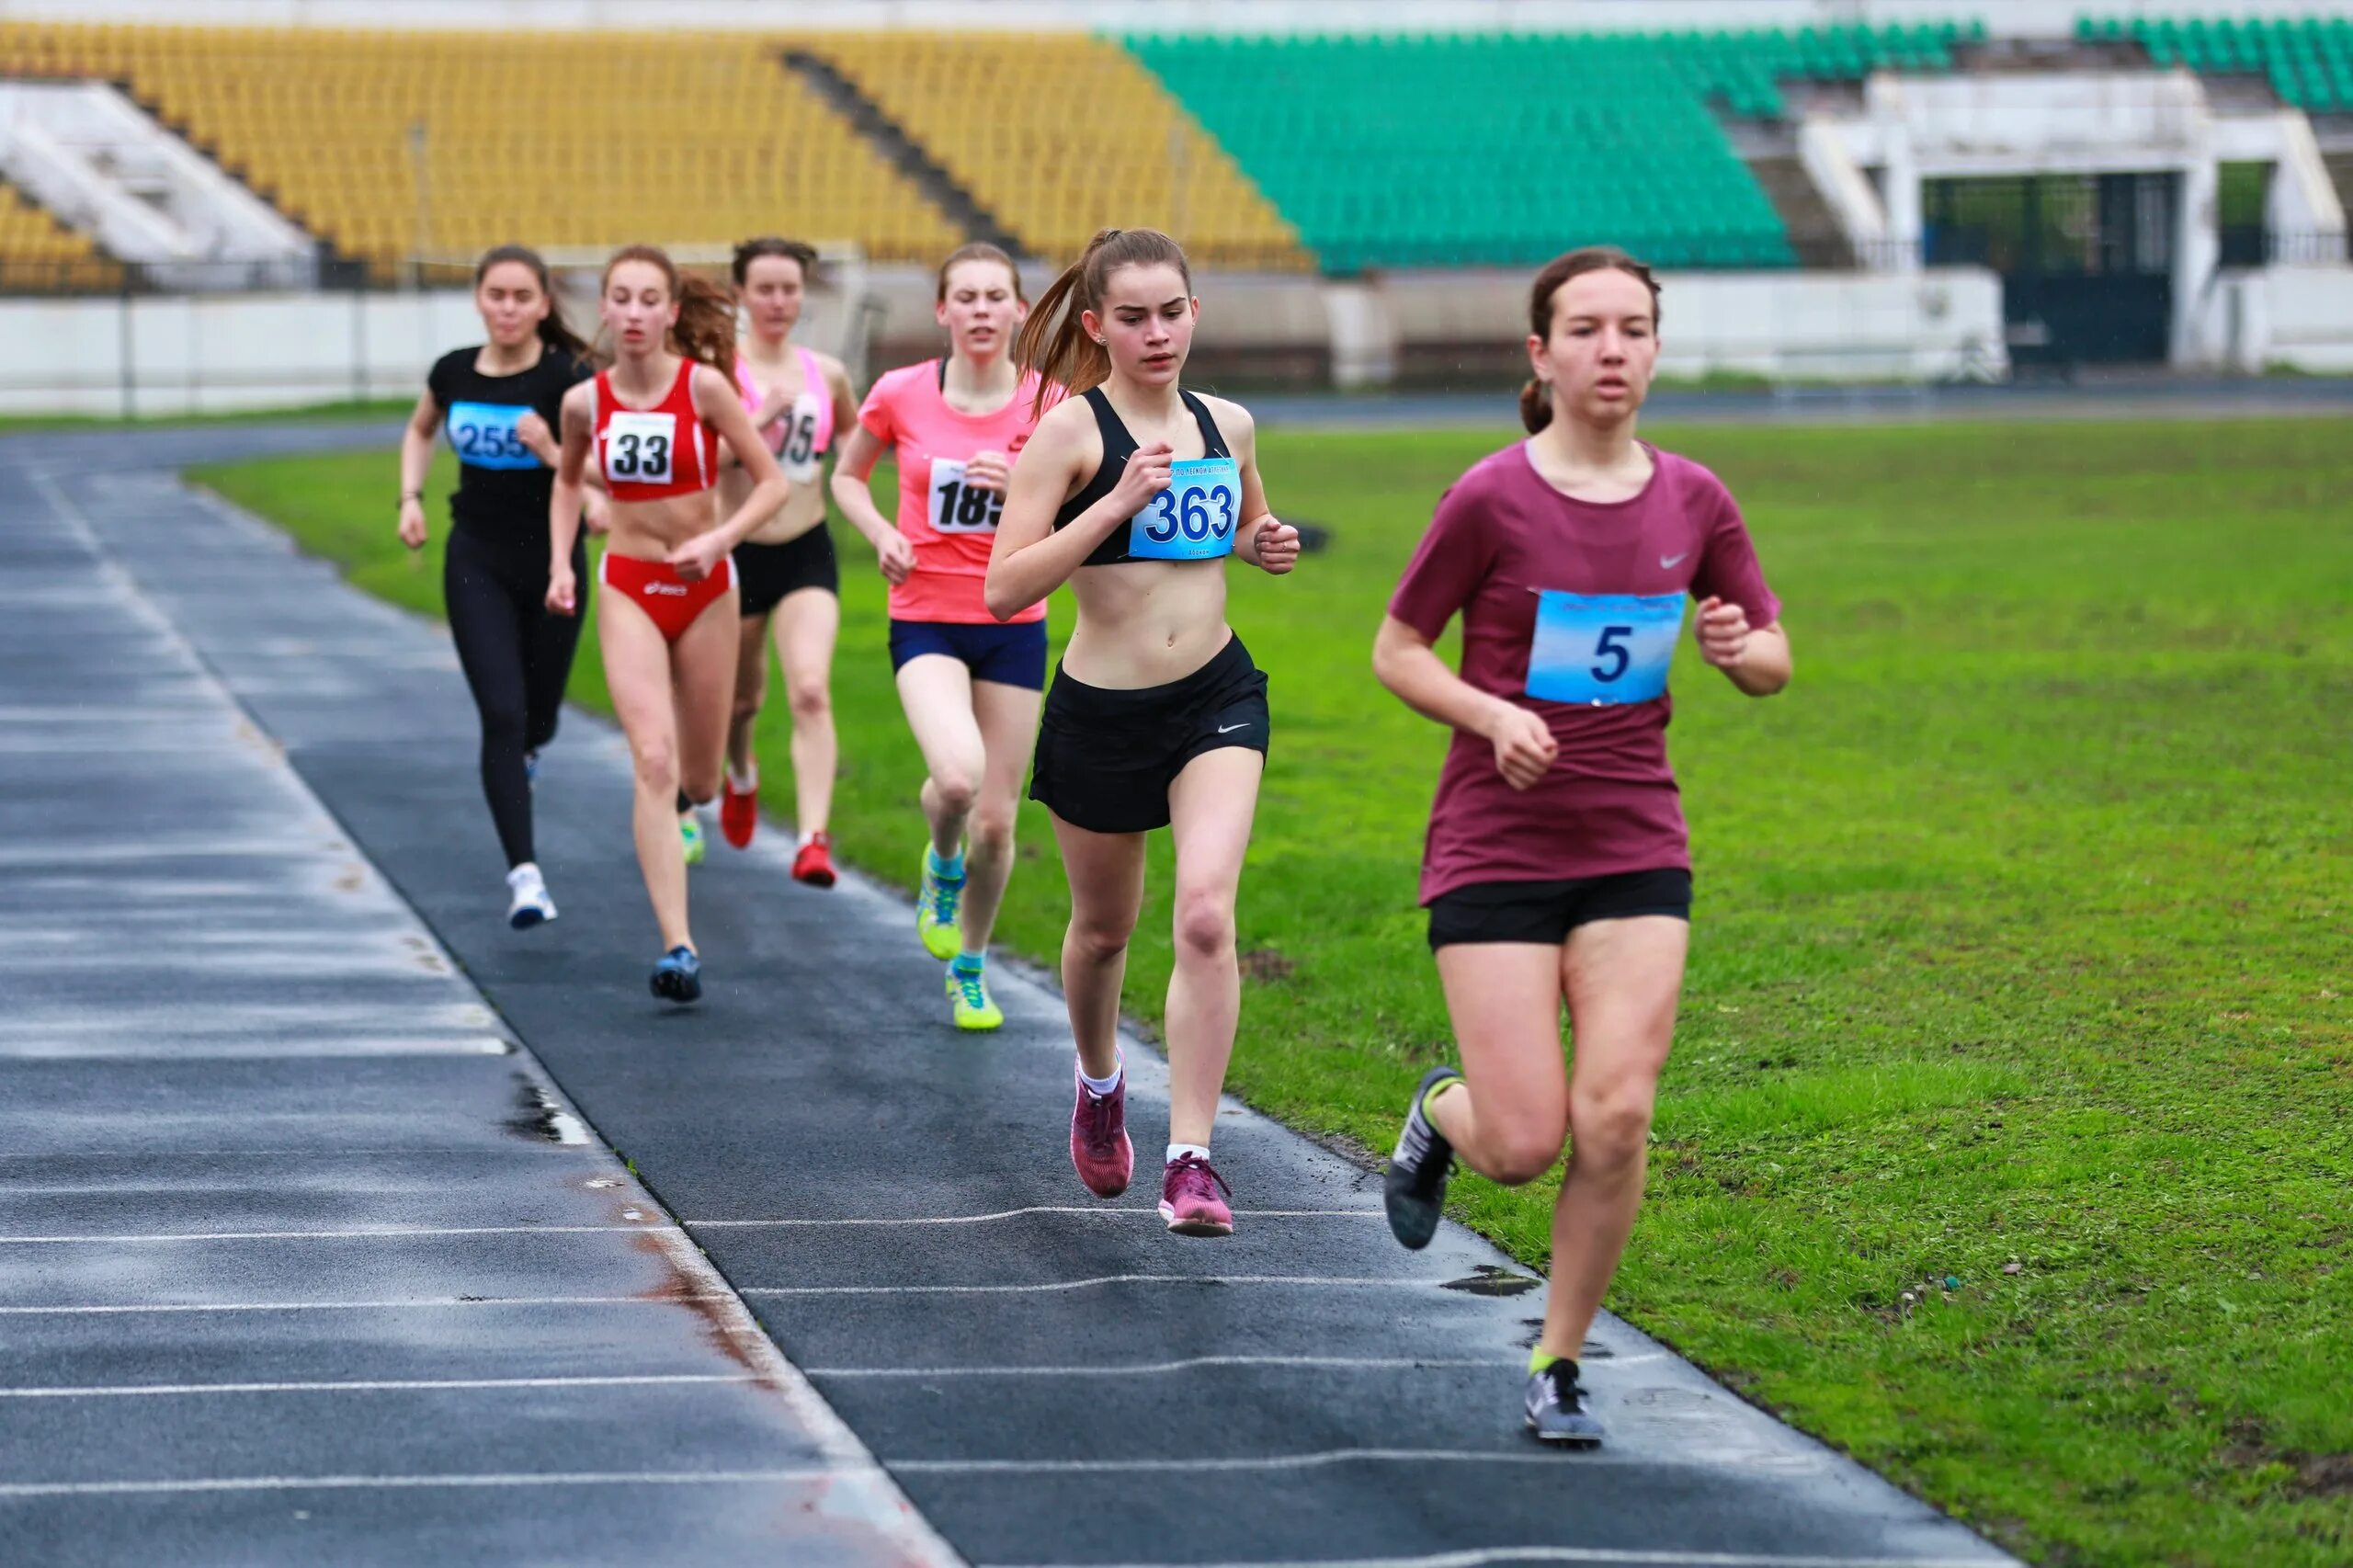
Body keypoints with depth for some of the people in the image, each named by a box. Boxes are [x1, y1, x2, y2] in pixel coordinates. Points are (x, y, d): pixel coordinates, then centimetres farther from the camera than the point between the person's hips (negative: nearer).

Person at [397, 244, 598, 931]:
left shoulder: (568, 379, -14)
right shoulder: (453, 373, -3)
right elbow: (420, 432, 20)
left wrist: (550, 452, -32)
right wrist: (411, 498, 6)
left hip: (551, 561, -1)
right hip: (478, 563, 1)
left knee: (538, 714, 15)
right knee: (501, 714, -12)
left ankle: (526, 751, 55)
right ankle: (525, 875, -15)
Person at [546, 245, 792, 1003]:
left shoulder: (703, 386, -11)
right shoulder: (585, 401, -3)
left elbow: (772, 482, -7)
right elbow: (567, 482, 18)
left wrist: (720, 540, -22)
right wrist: (561, 564, 5)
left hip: (703, 588, 0)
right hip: (628, 590, 0)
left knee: (696, 781, 11)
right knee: (653, 761, -17)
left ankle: (676, 806, 52)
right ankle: (678, 947, -22)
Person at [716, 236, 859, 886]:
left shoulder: (827, 374, 4)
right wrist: (763, 415, -26)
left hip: (807, 553, 1)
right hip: (737, 554, -1)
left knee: (811, 692, -18)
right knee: (741, 696, 16)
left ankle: (813, 841, -25)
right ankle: (742, 776, 51)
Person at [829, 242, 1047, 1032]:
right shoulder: (900, 395, -6)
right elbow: (847, 477, 11)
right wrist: (882, 535, -8)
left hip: (1014, 625, 2)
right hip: (926, 619, -2)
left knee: (997, 819, 5)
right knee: (958, 776, -28)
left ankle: (970, 968, 31)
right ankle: (941, 863, 8)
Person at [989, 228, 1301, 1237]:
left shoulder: (1227, 426, 4)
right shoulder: (1072, 429, -10)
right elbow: (1005, 587, -18)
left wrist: (1266, 546, 3)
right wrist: (1117, 502, -25)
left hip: (1217, 699, 2)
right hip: (1100, 710, -2)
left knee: (1206, 916, -18)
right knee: (1103, 928, 17)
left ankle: (1191, 1157, -14)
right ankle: (1099, 1084, 48)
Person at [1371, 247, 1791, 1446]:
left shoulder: (1693, 503, 2)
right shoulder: (1490, 500, -9)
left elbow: (1772, 661, 12)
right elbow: (1396, 651, 0)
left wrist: (1739, 648, -13)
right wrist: (1494, 716, -18)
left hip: (1635, 852, 3)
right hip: (1496, 849, -3)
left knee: (1615, 1122, -10)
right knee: (1525, 1145, -8)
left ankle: (1558, 1368, 8)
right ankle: (1443, 1112, 29)